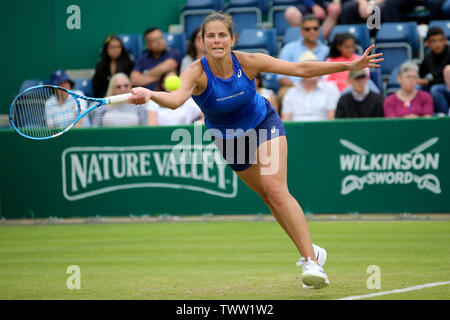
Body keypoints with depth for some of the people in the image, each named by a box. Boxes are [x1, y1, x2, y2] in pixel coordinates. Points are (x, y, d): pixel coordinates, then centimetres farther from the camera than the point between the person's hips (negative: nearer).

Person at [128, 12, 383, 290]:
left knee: (276, 190, -20)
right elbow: (176, 99, -49)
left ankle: (313, 262, -22)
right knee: (269, 198, 12)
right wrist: (149, 94, -72)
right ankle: (311, 250, 30)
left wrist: (350, 66, -19)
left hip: (264, 124, -2)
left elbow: (299, 69, -17)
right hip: (229, 139, 2)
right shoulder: (196, 73, -29)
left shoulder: (247, 62, -25)